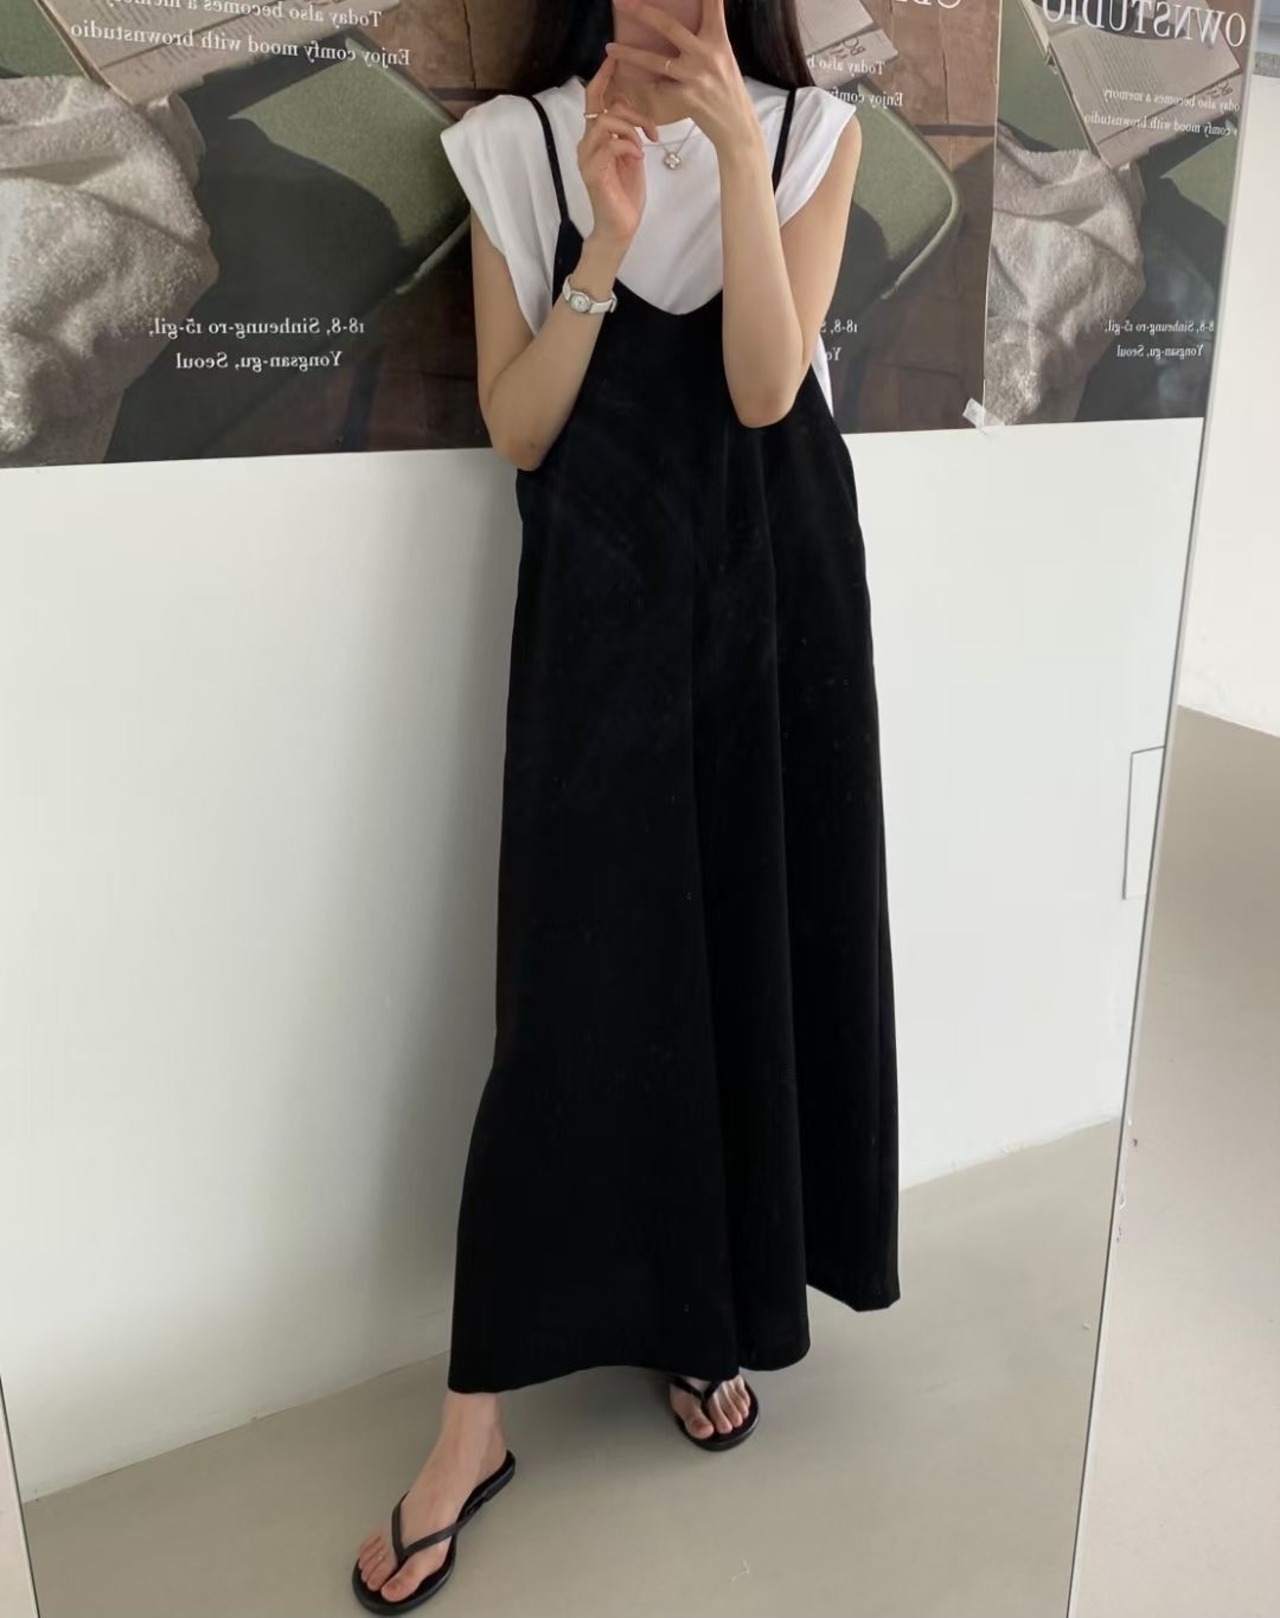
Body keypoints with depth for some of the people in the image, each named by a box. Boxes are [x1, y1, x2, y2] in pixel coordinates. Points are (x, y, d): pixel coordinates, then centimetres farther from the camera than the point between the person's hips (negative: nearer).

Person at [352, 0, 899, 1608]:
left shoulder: (812, 133, 6)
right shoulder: (514, 144, 4)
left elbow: (765, 388, -9)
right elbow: (516, 430, -3)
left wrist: (733, 148, -14)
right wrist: (606, 239, -14)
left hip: (777, 588, 2)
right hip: (601, 600, -1)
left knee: (758, 940, 6)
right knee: (578, 974, -5)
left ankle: (710, 1310, 28)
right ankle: (477, 1413, 8)